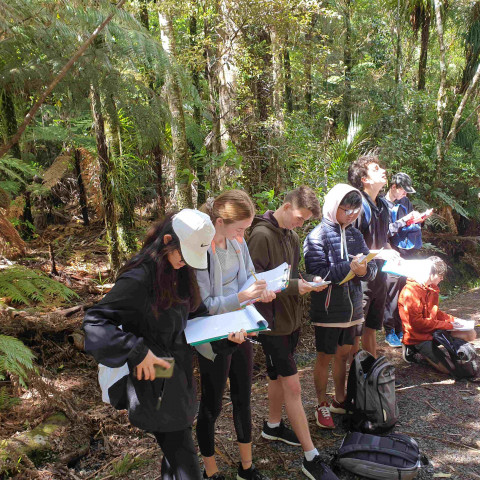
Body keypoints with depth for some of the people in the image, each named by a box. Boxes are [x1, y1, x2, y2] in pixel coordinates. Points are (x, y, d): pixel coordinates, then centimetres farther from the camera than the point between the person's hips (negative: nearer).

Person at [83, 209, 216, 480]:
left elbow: (194, 311, 12)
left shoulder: (180, 271, 1)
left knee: (176, 447, 22)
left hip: (178, 372, 8)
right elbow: (95, 321, -24)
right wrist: (137, 352, -31)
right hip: (154, 379, -8)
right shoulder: (140, 277, -24)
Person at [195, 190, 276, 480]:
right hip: (214, 341, -7)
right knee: (212, 407, 13)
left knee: (243, 399, 20)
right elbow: (203, 306, -22)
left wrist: (261, 290, -11)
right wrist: (243, 296, -29)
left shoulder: (237, 242, -4)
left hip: (241, 333, 7)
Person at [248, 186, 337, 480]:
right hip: (272, 321, -8)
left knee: (279, 376, 22)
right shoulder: (261, 235, -19)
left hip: (291, 317, 8)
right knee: (292, 384, -3)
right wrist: (293, 286, -24)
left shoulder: (292, 235, 8)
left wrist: (309, 281, -2)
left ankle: (273, 426, 42)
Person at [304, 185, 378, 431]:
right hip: (328, 308, -6)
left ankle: (340, 401, 36)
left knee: (343, 354, 18)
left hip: (351, 307, 6)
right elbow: (317, 273, -20)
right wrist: (349, 268, -28)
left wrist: (365, 269, -17)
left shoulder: (355, 235, 8)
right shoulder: (317, 236, -11)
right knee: (325, 357, 7)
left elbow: (372, 268, 6)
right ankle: (322, 405, 24)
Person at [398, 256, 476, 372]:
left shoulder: (432, 288, 9)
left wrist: (452, 319, 5)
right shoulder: (411, 291, -21)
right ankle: (414, 349, 0)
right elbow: (417, 323, -23)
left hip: (434, 330, 9)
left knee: (471, 335, 3)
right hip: (419, 337, -9)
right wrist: (447, 325, -16)